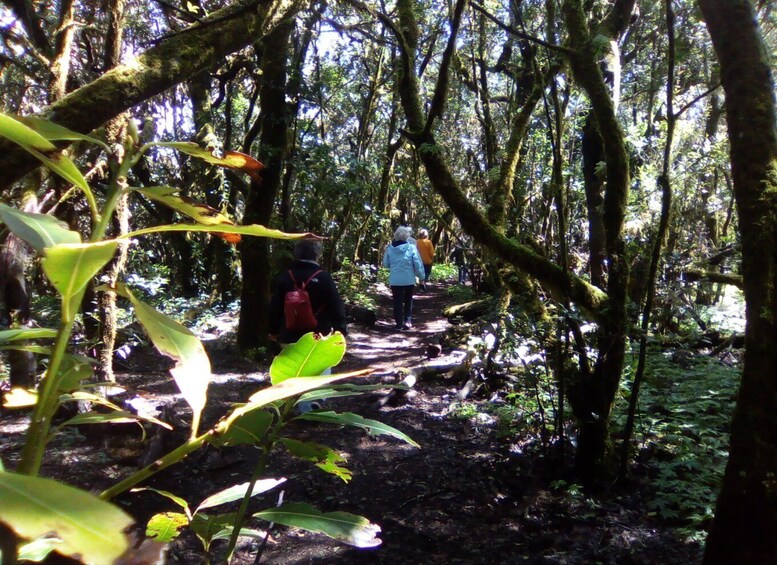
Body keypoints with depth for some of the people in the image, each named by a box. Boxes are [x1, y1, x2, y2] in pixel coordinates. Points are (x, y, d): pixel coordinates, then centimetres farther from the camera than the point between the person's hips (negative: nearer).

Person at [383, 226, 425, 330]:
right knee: (408, 301, 15)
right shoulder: (411, 248, -11)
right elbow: (418, 264, -8)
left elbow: (385, 263, 6)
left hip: (394, 280, 1)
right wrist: (421, 276, 5)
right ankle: (408, 321, 10)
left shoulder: (390, 248, -4)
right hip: (409, 279, -1)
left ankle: (399, 322, 10)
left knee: (397, 301, 10)